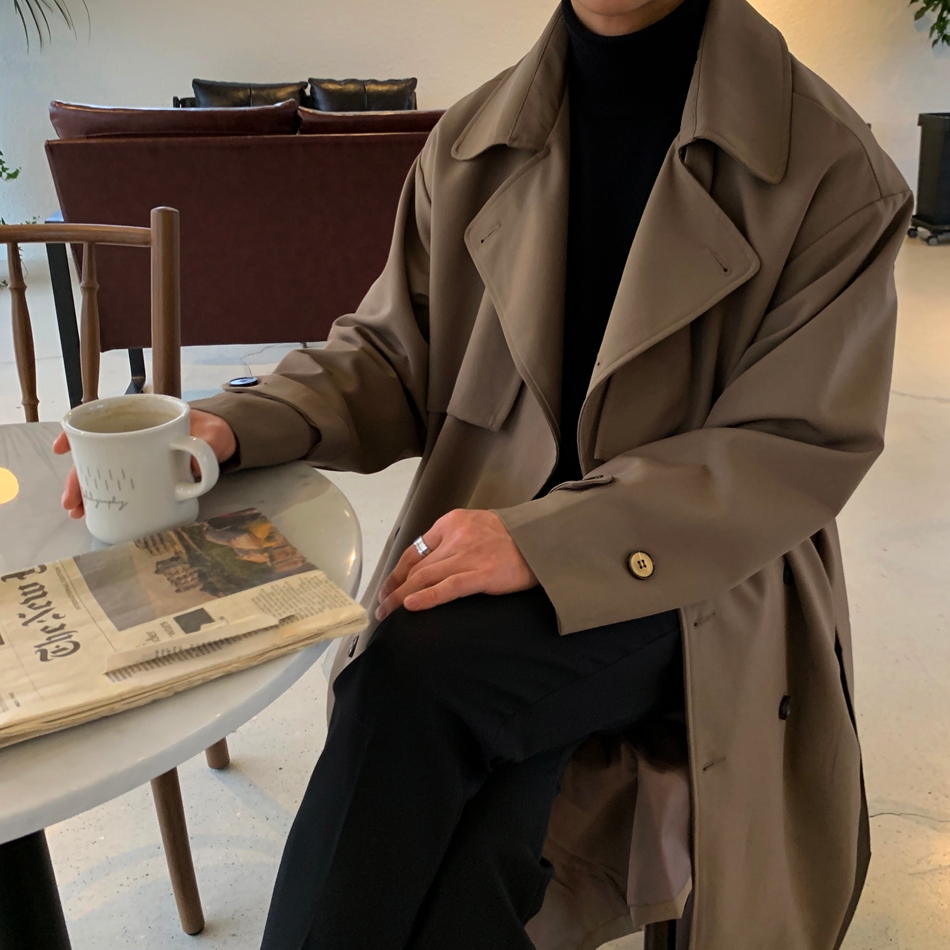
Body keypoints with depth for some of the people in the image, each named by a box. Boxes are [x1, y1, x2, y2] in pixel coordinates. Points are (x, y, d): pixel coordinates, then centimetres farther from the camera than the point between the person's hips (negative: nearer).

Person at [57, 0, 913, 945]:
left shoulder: (832, 167, -7)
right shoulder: (474, 141, 4)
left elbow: (804, 446, -12)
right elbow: (393, 352, 10)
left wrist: (544, 541, -23)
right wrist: (235, 424, -11)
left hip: (704, 589, -2)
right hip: (488, 548, 3)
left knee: (417, 673, -28)